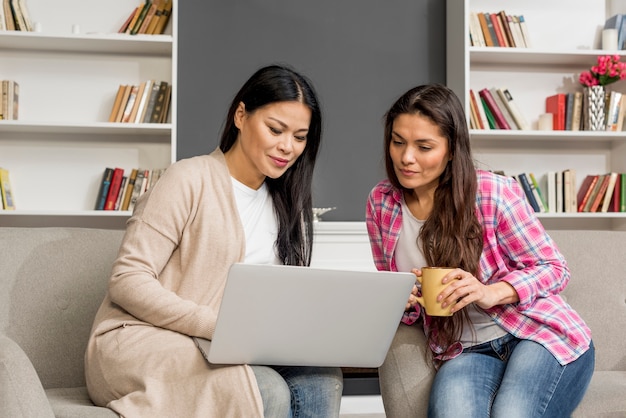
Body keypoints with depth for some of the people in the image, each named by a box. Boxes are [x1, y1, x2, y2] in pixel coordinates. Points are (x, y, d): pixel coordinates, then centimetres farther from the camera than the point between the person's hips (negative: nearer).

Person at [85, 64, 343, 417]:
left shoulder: (287, 205, 13)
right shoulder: (190, 179, -8)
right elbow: (128, 279, -14)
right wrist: (219, 324, -23)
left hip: (217, 348, 6)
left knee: (321, 378, -21)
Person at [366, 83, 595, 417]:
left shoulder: (494, 193, -13)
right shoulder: (381, 204, 0)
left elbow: (554, 269, -4)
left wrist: (492, 293, -22)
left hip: (543, 336, -1)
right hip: (463, 351, 2)